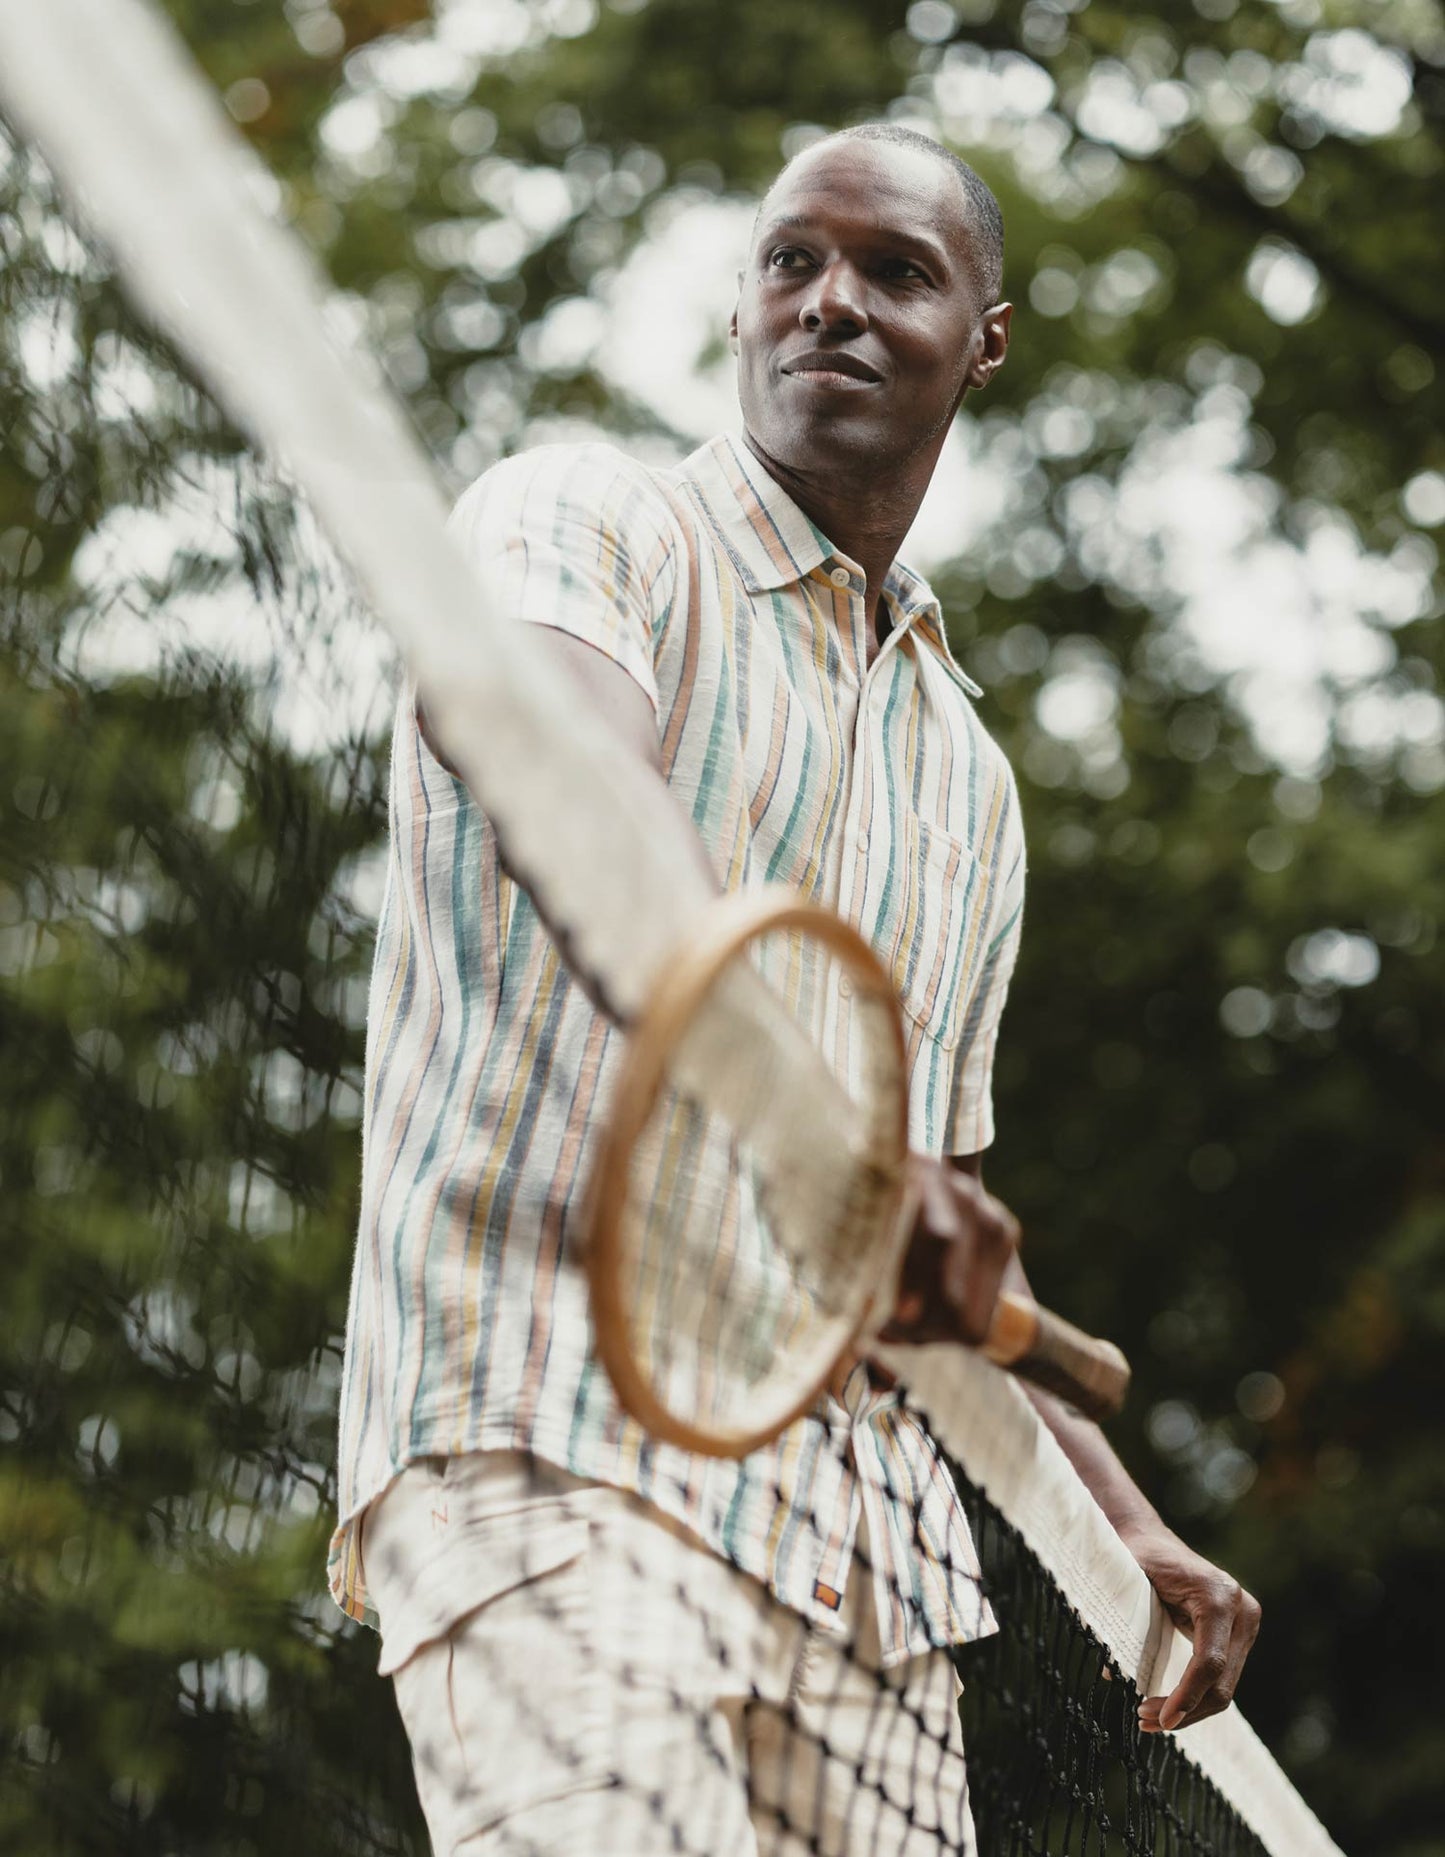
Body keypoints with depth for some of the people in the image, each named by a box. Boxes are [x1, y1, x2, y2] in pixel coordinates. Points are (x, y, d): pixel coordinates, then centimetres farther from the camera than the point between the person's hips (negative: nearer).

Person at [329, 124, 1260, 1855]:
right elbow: (575, 789, -21)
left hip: (859, 1508, 7)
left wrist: (1124, 1522, 23)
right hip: (550, 1439, -6)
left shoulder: (970, 781, 24)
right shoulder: (577, 519, 3)